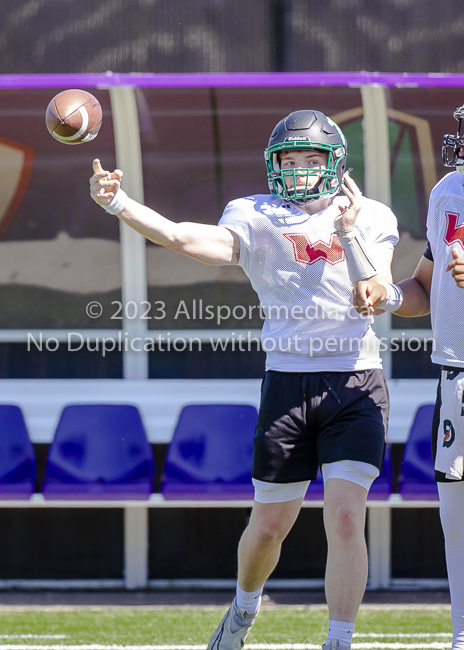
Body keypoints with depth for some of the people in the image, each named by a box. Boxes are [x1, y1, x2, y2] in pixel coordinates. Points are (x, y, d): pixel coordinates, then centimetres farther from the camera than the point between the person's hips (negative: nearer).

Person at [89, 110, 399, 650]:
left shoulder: (371, 220, 5)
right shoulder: (259, 219, 2)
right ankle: (245, 606, 40)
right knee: (270, 525, 9)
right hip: (288, 384, 1)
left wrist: (350, 233, -18)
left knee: (345, 520, -13)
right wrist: (118, 205, -29)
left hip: (356, 386, -1)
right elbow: (186, 240, -15)